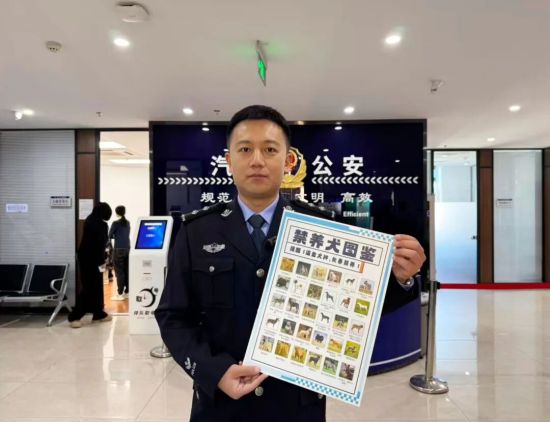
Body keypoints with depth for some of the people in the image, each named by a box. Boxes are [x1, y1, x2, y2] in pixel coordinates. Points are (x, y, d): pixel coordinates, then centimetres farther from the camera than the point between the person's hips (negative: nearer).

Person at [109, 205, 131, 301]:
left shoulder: (115, 223, -9)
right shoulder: (128, 223, 10)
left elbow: (109, 236, -3)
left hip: (118, 249, -6)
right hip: (127, 248, 6)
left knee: (119, 272, -1)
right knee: (127, 271, 10)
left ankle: (120, 294, 1)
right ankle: (127, 292, 16)